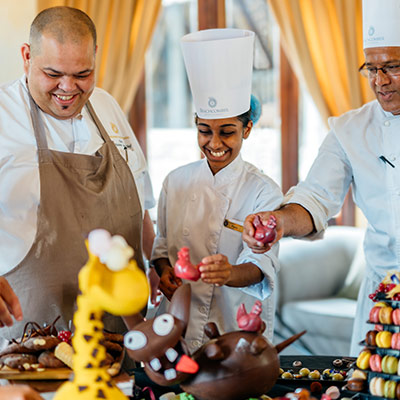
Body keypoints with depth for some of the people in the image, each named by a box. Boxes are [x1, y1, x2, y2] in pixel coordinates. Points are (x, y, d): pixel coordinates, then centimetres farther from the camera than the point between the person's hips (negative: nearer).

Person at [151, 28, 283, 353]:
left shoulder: (264, 192, -6)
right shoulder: (177, 182, 5)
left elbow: (262, 264, -17)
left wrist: (230, 273, -38)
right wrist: (164, 271, -6)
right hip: (177, 324, 3)